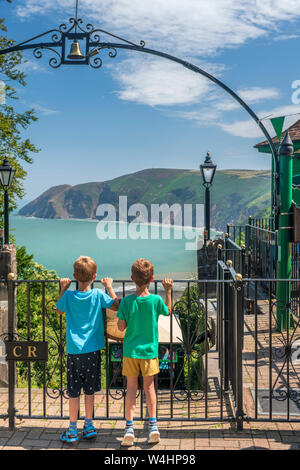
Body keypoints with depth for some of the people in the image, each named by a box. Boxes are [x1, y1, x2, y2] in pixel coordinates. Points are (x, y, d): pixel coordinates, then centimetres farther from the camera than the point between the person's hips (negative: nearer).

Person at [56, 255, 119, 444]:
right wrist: (109, 287, 10)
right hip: (92, 350, 0)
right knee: (90, 390, 12)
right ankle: (89, 426, 22)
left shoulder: (69, 295, -5)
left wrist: (63, 289, 19)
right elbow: (117, 306, 2)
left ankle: (72, 430, 15)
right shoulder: (98, 295, -8)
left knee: (74, 392, 7)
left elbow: (60, 310, 14)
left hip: (74, 351, 0)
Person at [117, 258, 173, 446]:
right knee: (149, 386, 14)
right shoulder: (156, 300, -12)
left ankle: (130, 427, 4)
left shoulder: (127, 301, -12)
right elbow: (168, 311, 9)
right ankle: (153, 425, 14)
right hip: (150, 349, 0)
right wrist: (169, 291, 12)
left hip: (130, 350, 0)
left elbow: (121, 326, -8)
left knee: (131, 387, 8)